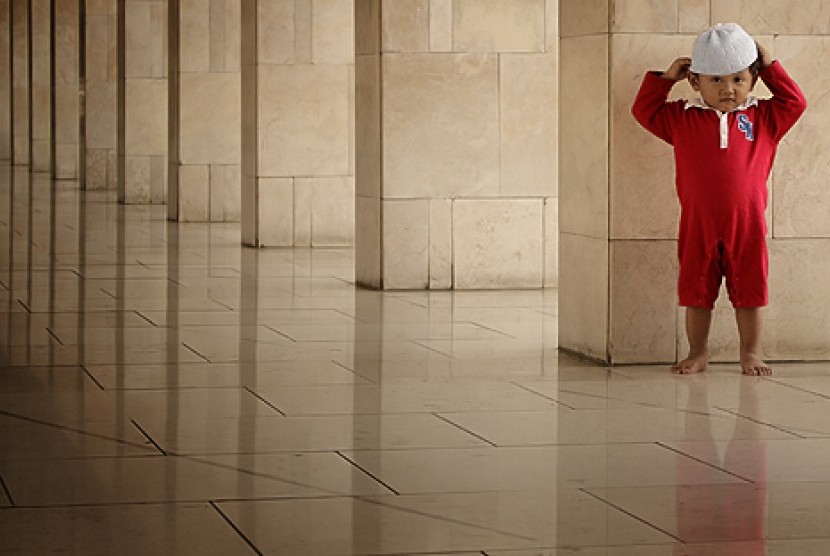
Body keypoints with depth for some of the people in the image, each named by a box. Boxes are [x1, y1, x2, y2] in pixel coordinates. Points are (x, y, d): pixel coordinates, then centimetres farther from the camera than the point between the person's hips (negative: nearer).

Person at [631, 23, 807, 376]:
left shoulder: (763, 118, 6)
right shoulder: (682, 118, 6)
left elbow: (795, 102, 10)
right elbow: (644, 110, 13)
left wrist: (771, 68, 8)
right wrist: (665, 78, 5)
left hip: (747, 224, 0)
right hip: (698, 225, 0)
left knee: (748, 292, 7)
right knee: (696, 292, 7)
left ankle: (750, 354, 17)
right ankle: (698, 353, 19)